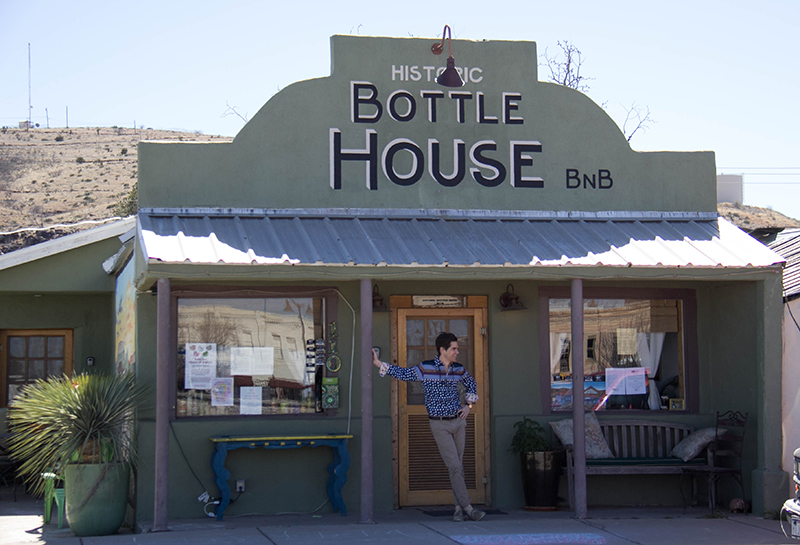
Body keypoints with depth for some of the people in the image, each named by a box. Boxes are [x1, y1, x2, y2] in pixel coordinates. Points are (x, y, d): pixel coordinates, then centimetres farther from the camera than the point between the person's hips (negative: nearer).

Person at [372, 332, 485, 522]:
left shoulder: (458, 369, 5)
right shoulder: (426, 368, -8)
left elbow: (471, 383, 24)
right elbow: (402, 374, -6)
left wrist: (469, 405, 13)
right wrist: (378, 363, -15)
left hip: (458, 421, 5)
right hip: (440, 424, -5)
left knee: (458, 466, 6)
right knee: (454, 466, -11)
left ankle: (459, 508, 12)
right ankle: (467, 508, -12)